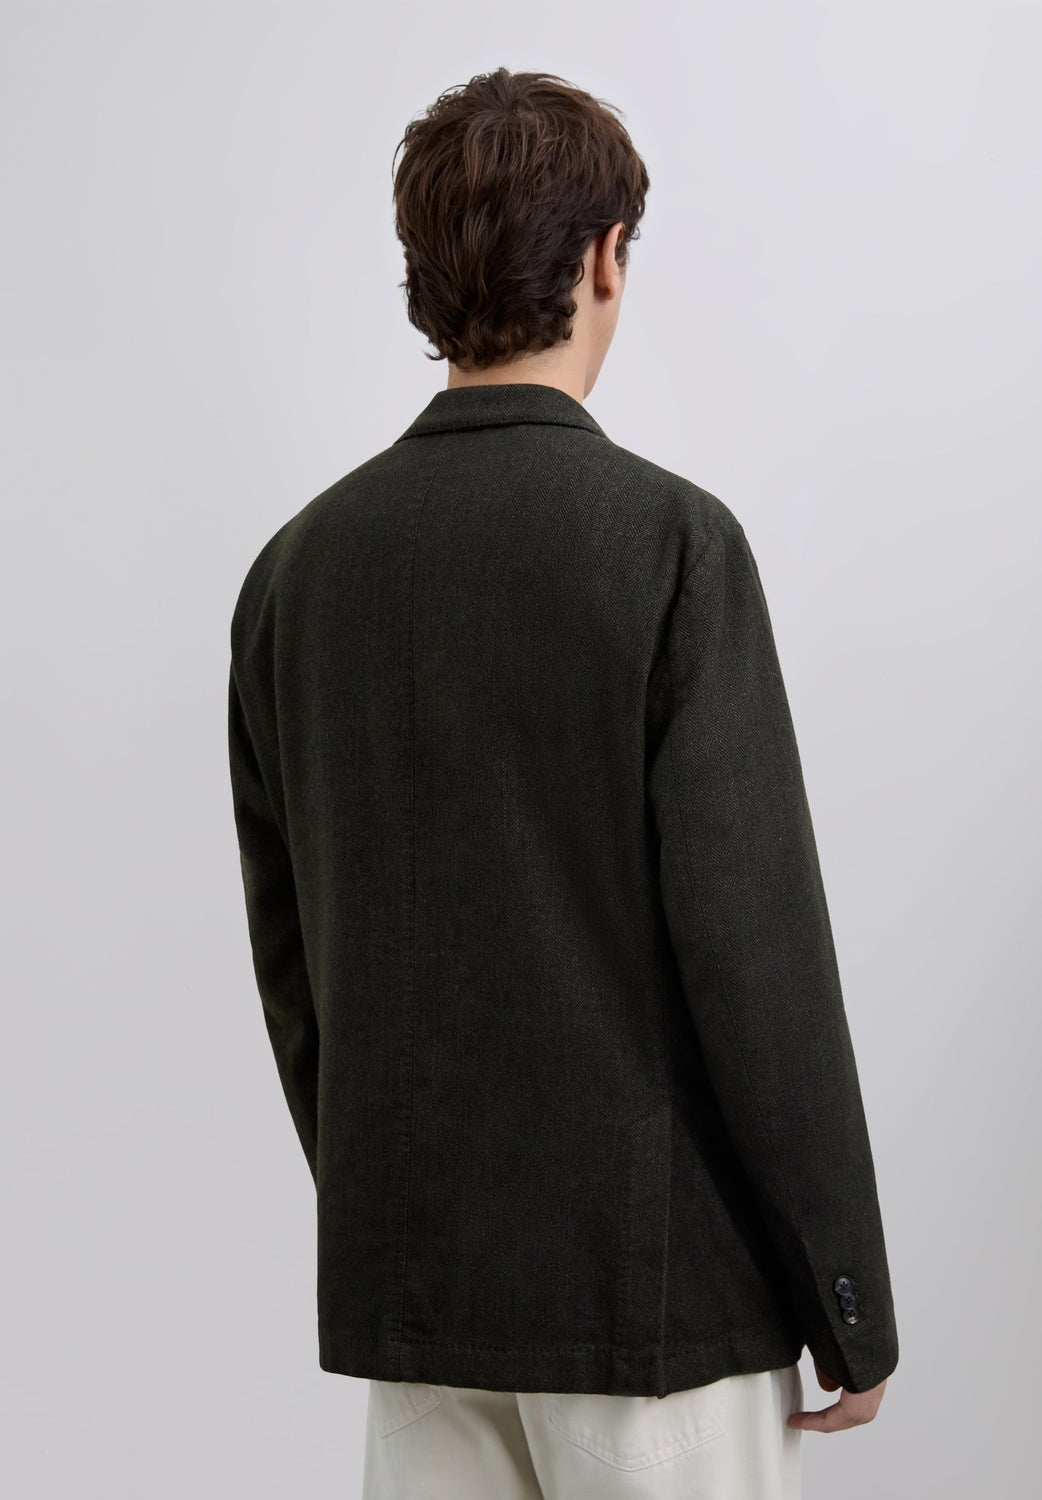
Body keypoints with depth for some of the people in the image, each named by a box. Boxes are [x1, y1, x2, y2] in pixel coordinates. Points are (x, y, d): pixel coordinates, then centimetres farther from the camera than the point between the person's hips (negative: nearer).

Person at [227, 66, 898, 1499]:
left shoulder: (297, 566, 3)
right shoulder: (668, 540, -13)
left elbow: (287, 958, 9)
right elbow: (755, 946, -15)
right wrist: (853, 1306, -6)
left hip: (410, 1272, 5)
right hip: (655, 1274, -5)